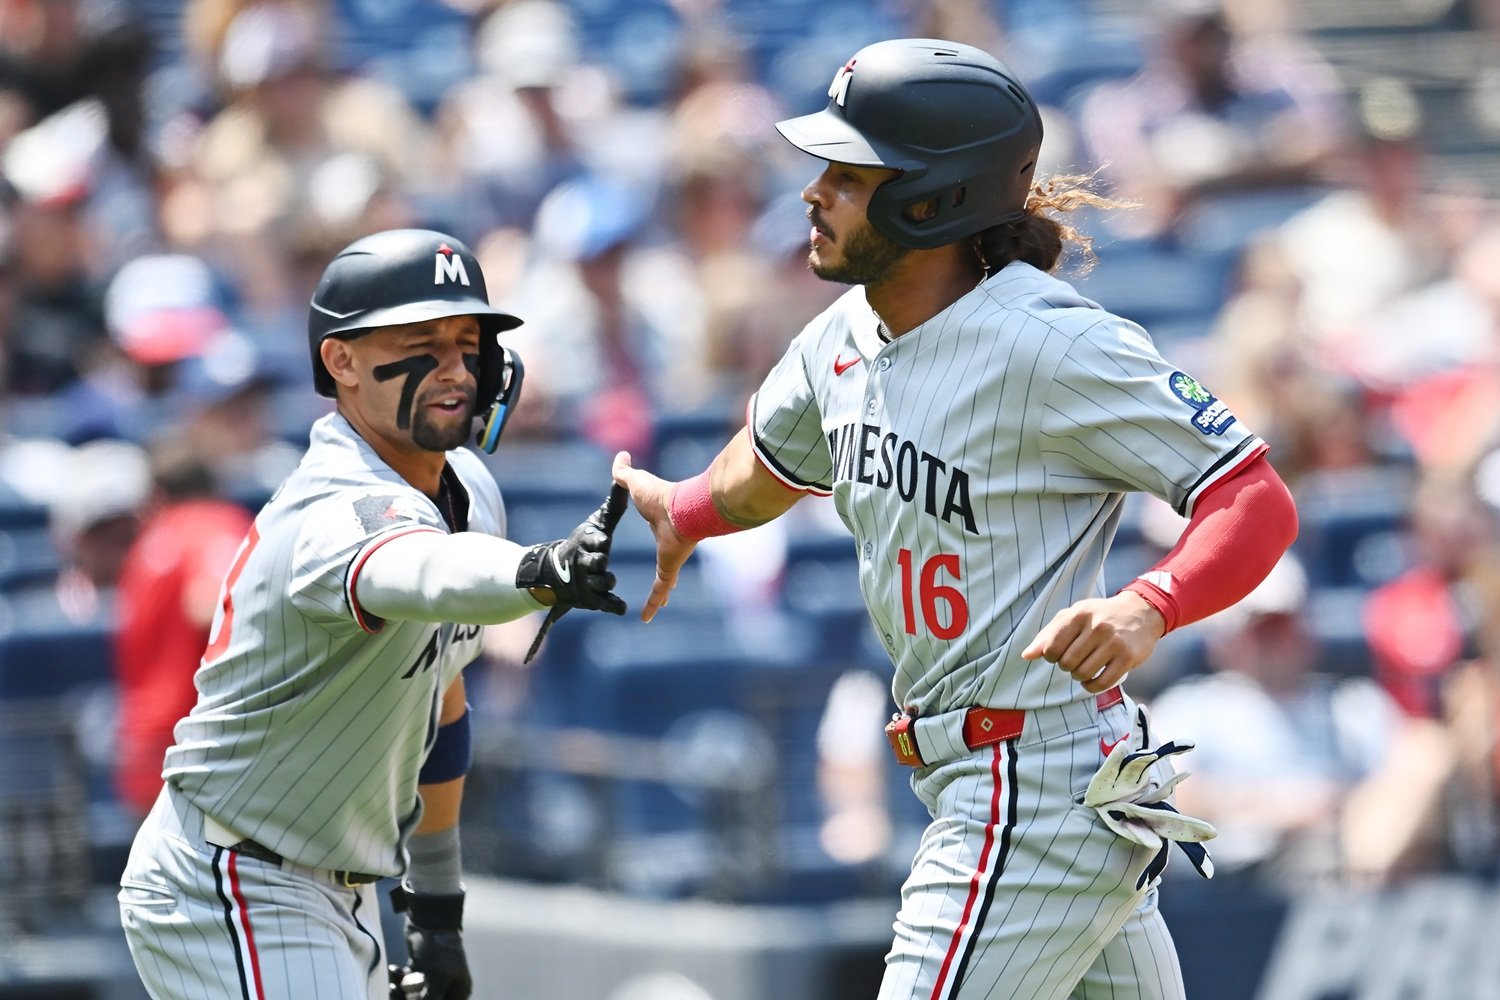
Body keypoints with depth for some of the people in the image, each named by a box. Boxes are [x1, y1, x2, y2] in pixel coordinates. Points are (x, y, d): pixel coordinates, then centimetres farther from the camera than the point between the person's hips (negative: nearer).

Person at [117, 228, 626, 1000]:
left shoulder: (468, 491, 5)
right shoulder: (338, 513, -26)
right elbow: (415, 573, -50)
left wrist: (436, 904, 19)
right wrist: (537, 574, -71)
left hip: (337, 904, 10)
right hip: (224, 898, -10)